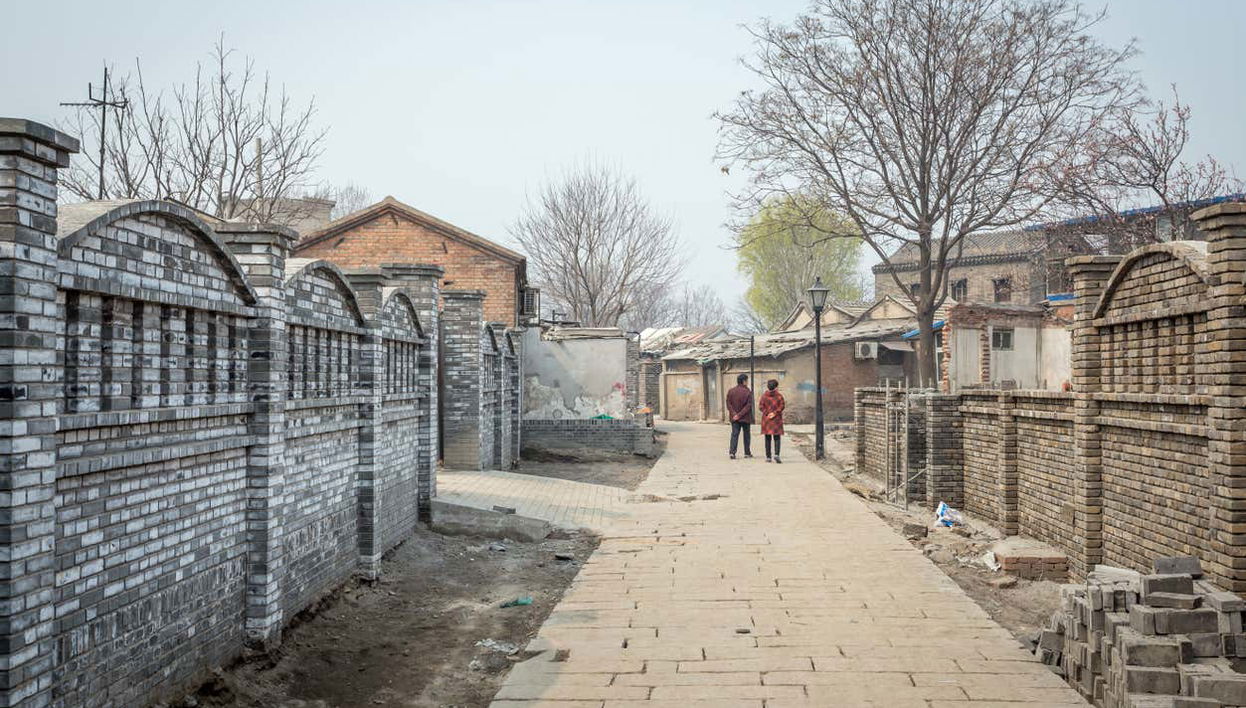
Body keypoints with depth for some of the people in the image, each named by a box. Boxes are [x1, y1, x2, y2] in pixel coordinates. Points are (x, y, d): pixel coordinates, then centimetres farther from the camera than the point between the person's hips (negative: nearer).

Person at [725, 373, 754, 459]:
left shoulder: (731, 391, 2)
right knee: (746, 434, 12)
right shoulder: (748, 392, -10)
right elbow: (748, 406, -15)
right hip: (745, 418, -3)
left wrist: (734, 414, -10)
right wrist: (740, 415, -14)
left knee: (734, 434, 2)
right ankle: (747, 452, 19)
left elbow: (729, 404, -3)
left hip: (734, 417, 3)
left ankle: (732, 452, -13)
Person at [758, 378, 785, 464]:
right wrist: (775, 413, -8)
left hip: (766, 419, 1)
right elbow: (782, 406, -9)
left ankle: (768, 457, 8)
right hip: (777, 419, -1)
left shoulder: (764, 396, 1)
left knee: (767, 439, 8)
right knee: (777, 438, 1)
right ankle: (776, 454, -18)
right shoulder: (779, 396, -2)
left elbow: (761, 407, -3)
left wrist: (767, 413, 0)